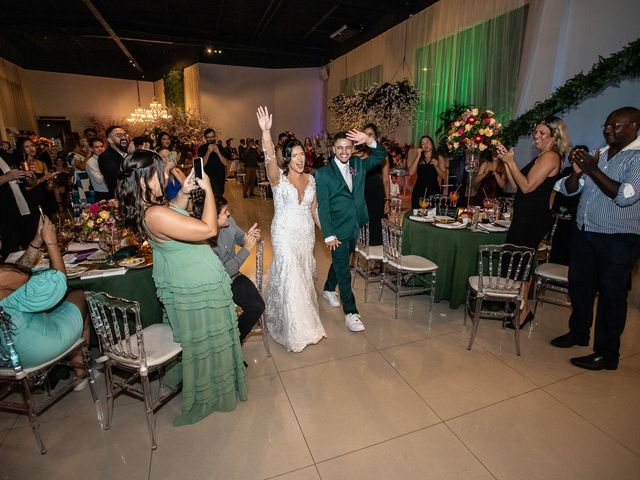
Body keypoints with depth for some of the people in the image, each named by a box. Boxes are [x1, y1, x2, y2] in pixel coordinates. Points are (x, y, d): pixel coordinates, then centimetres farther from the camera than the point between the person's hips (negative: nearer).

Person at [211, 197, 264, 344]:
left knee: (258, 306, -9)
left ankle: (236, 337, 16)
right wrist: (246, 249, -27)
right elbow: (224, 272, -26)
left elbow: (240, 237, 9)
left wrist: (251, 237, -15)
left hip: (234, 276, 6)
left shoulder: (228, 221, -12)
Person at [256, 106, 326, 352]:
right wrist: (266, 132, -46)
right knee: (290, 277, 0)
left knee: (304, 275, 16)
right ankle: (297, 330, 19)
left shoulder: (310, 179, 4)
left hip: (307, 234, 5)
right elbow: (270, 159, -31)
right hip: (285, 234, -4)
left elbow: (314, 209, 10)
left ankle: (302, 316, 41)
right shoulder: (279, 178, -10)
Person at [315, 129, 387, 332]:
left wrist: (369, 140, -15)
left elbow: (381, 156, 3)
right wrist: (329, 235, -15)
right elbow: (323, 207, -13)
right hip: (338, 230, -5)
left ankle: (328, 289, 47)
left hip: (355, 228, 6)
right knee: (344, 272, 1)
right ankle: (350, 313, 11)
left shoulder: (358, 164, 3)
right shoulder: (323, 173, -12)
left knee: (339, 262, 23)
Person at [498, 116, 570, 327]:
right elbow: (516, 185, 13)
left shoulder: (550, 156, -9)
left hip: (534, 217, -9)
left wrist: (511, 162, -13)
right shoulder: (541, 156, 19)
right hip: (526, 215, 9)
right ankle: (521, 306, 21)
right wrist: (506, 162, 8)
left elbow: (527, 186, -18)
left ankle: (523, 310, 7)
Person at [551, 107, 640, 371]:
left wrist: (593, 170, -20)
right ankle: (578, 332, 36)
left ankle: (607, 354, 16)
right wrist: (577, 172, -10)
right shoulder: (598, 154, 11)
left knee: (611, 295, 3)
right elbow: (569, 189, 9)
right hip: (584, 233, 7)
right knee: (579, 285, 17)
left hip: (618, 240, -7)